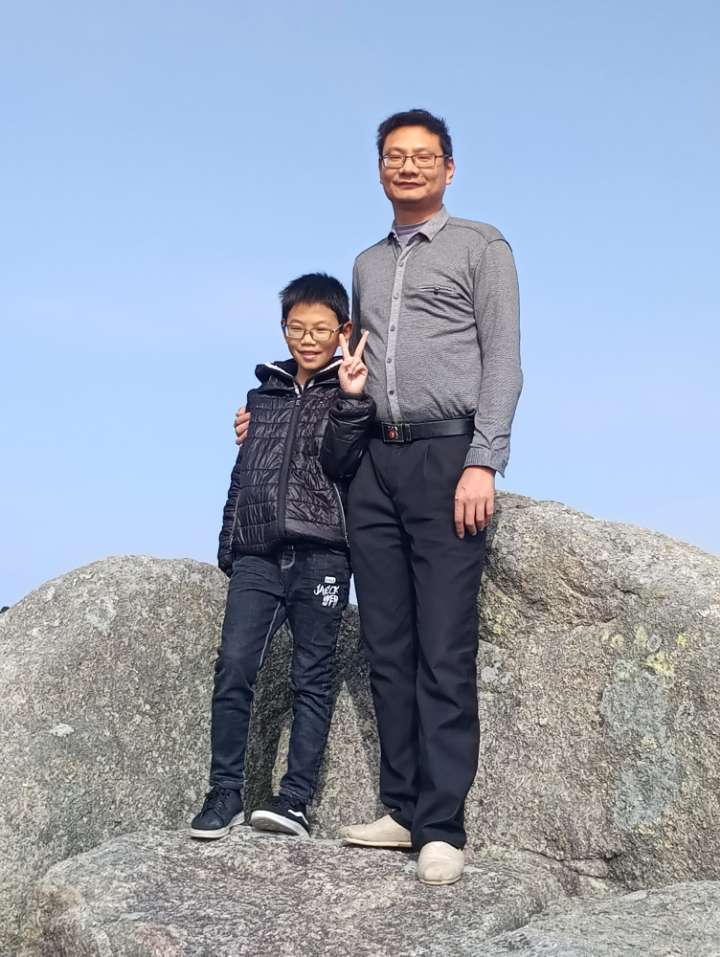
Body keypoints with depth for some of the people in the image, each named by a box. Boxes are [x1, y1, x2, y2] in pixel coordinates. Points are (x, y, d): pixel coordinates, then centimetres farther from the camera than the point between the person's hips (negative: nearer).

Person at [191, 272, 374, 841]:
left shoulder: (350, 394, 6)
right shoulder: (263, 394, 19)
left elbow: (339, 462, -10)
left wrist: (350, 401, -21)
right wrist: (228, 544, 21)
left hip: (321, 553, -3)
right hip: (257, 553, 4)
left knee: (313, 676, 0)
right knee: (234, 666, -8)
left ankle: (296, 799, 2)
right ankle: (225, 793, -1)